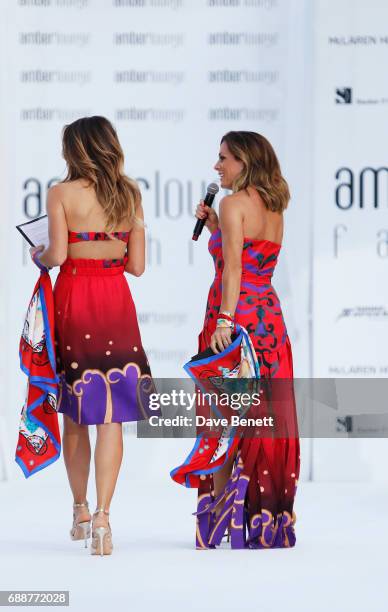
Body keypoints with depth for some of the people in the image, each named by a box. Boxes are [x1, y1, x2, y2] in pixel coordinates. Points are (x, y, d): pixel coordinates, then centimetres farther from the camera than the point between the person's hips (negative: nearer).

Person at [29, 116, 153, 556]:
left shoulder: (62, 194, -6)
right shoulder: (130, 196, 5)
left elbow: (57, 254, -13)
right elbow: (137, 264, 5)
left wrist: (39, 256, 9)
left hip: (74, 295, -2)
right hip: (115, 302, 2)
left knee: (74, 411, 13)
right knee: (110, 414, -2)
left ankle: (80, 509, 23)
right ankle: (102, 516, -13)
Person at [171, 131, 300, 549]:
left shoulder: (234, 204, -9)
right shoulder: (274, 209, 14)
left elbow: (233, 268, -18)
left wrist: (224, 320, -23)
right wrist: (216, 229, 17)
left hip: (235, 314, -8)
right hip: (270, 318, 8)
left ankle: (221, 517, -2)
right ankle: (264, 517, 12)